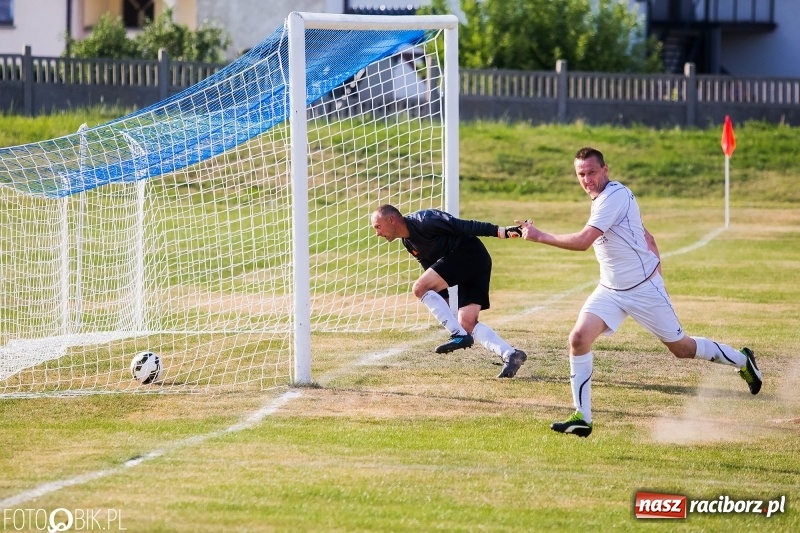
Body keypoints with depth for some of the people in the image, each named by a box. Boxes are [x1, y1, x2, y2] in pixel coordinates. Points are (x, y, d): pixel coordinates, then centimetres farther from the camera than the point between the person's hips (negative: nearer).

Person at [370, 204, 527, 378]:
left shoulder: (422, 221, -14)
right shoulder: (408, 243, 16)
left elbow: (464, 226, -17)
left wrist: (500, 231, -19)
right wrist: (444, 308, 19)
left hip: (469, 251, -10)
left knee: (420, 288, -15)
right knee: (466, 324, 0)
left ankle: (459, 335, -16)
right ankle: (511, 355, -7)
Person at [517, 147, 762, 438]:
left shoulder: (614, 196, -20)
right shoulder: (604, 198, 10)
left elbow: (583, 241, -28)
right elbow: (647, 237, 18)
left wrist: (540, 236, -22)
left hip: (644, 288, -8)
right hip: (610, 290, 8)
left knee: (680, 348, 5)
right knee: (579, 338, -12)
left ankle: (741, 360, 31)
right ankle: (582, 418, -9)